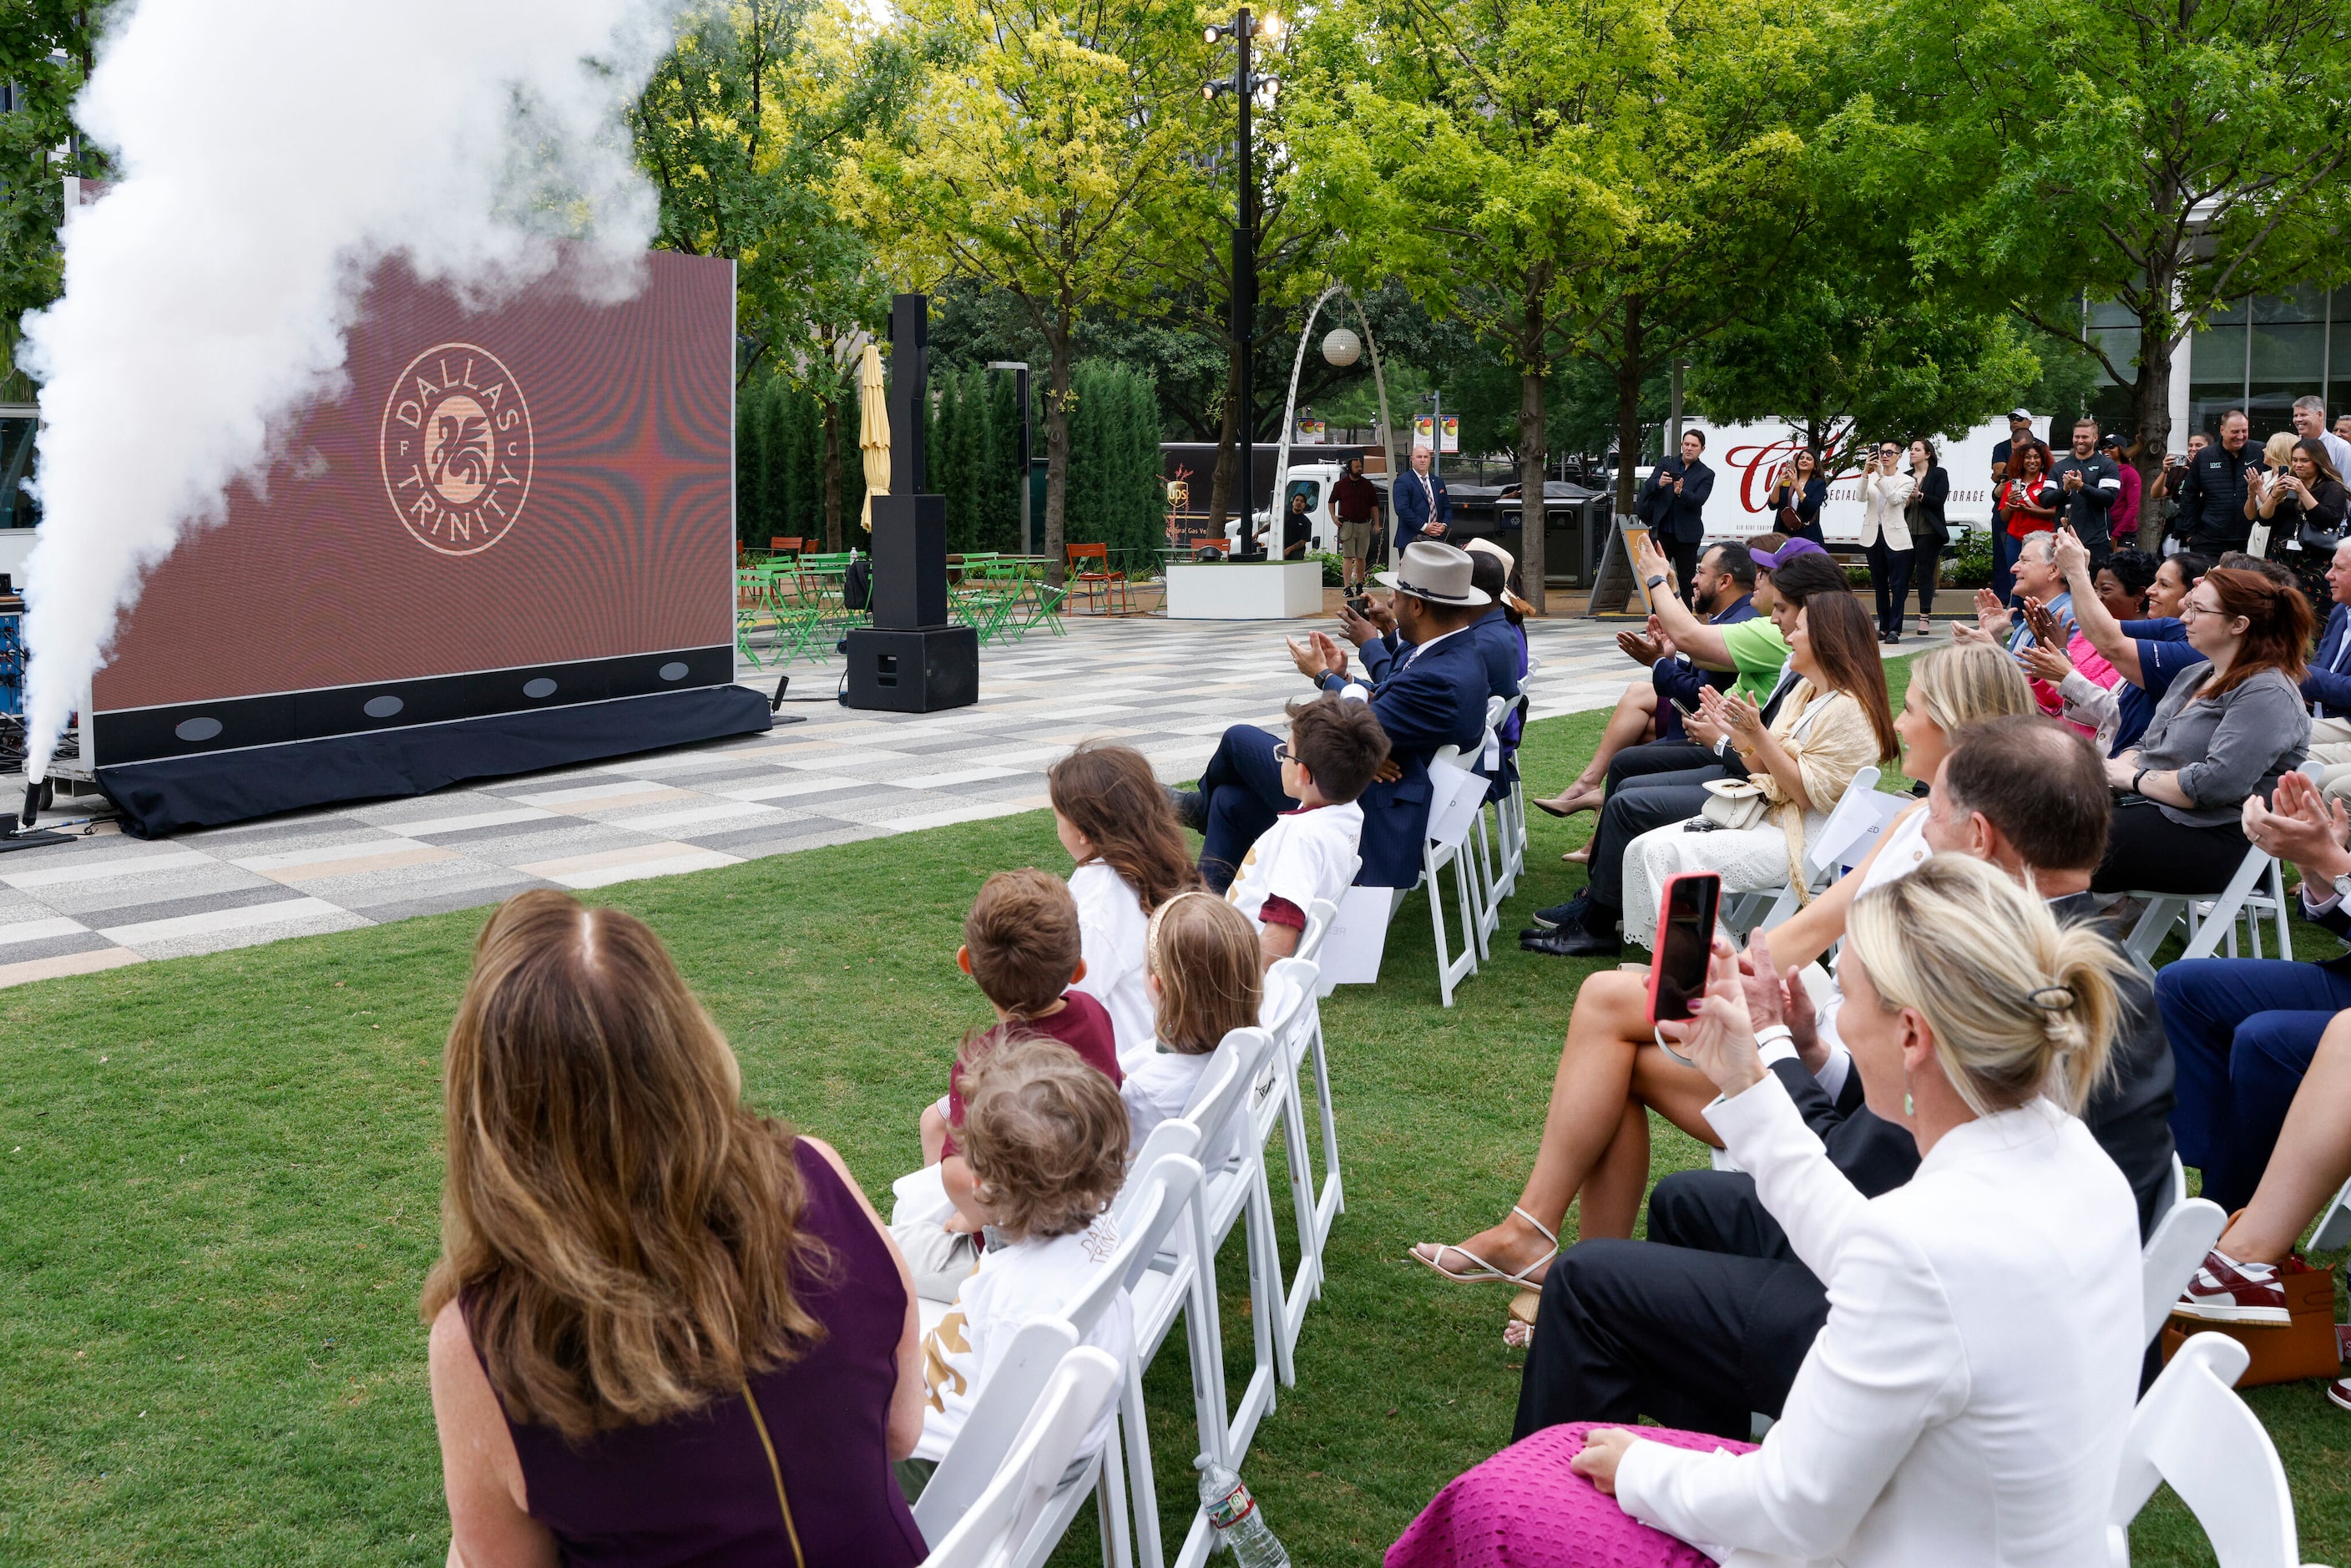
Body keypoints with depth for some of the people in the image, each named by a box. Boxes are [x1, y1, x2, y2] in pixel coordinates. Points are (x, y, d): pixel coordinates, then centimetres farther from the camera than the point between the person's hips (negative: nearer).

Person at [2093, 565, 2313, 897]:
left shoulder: (2267, 695, -13)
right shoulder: (2194, 676, 18)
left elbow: (2215, 785, -23)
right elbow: (2146, 746, 21)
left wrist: (2134, 778, -12)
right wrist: (2115, 768, -2)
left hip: (2210, 839, -9)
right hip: (2147, 805, 9)